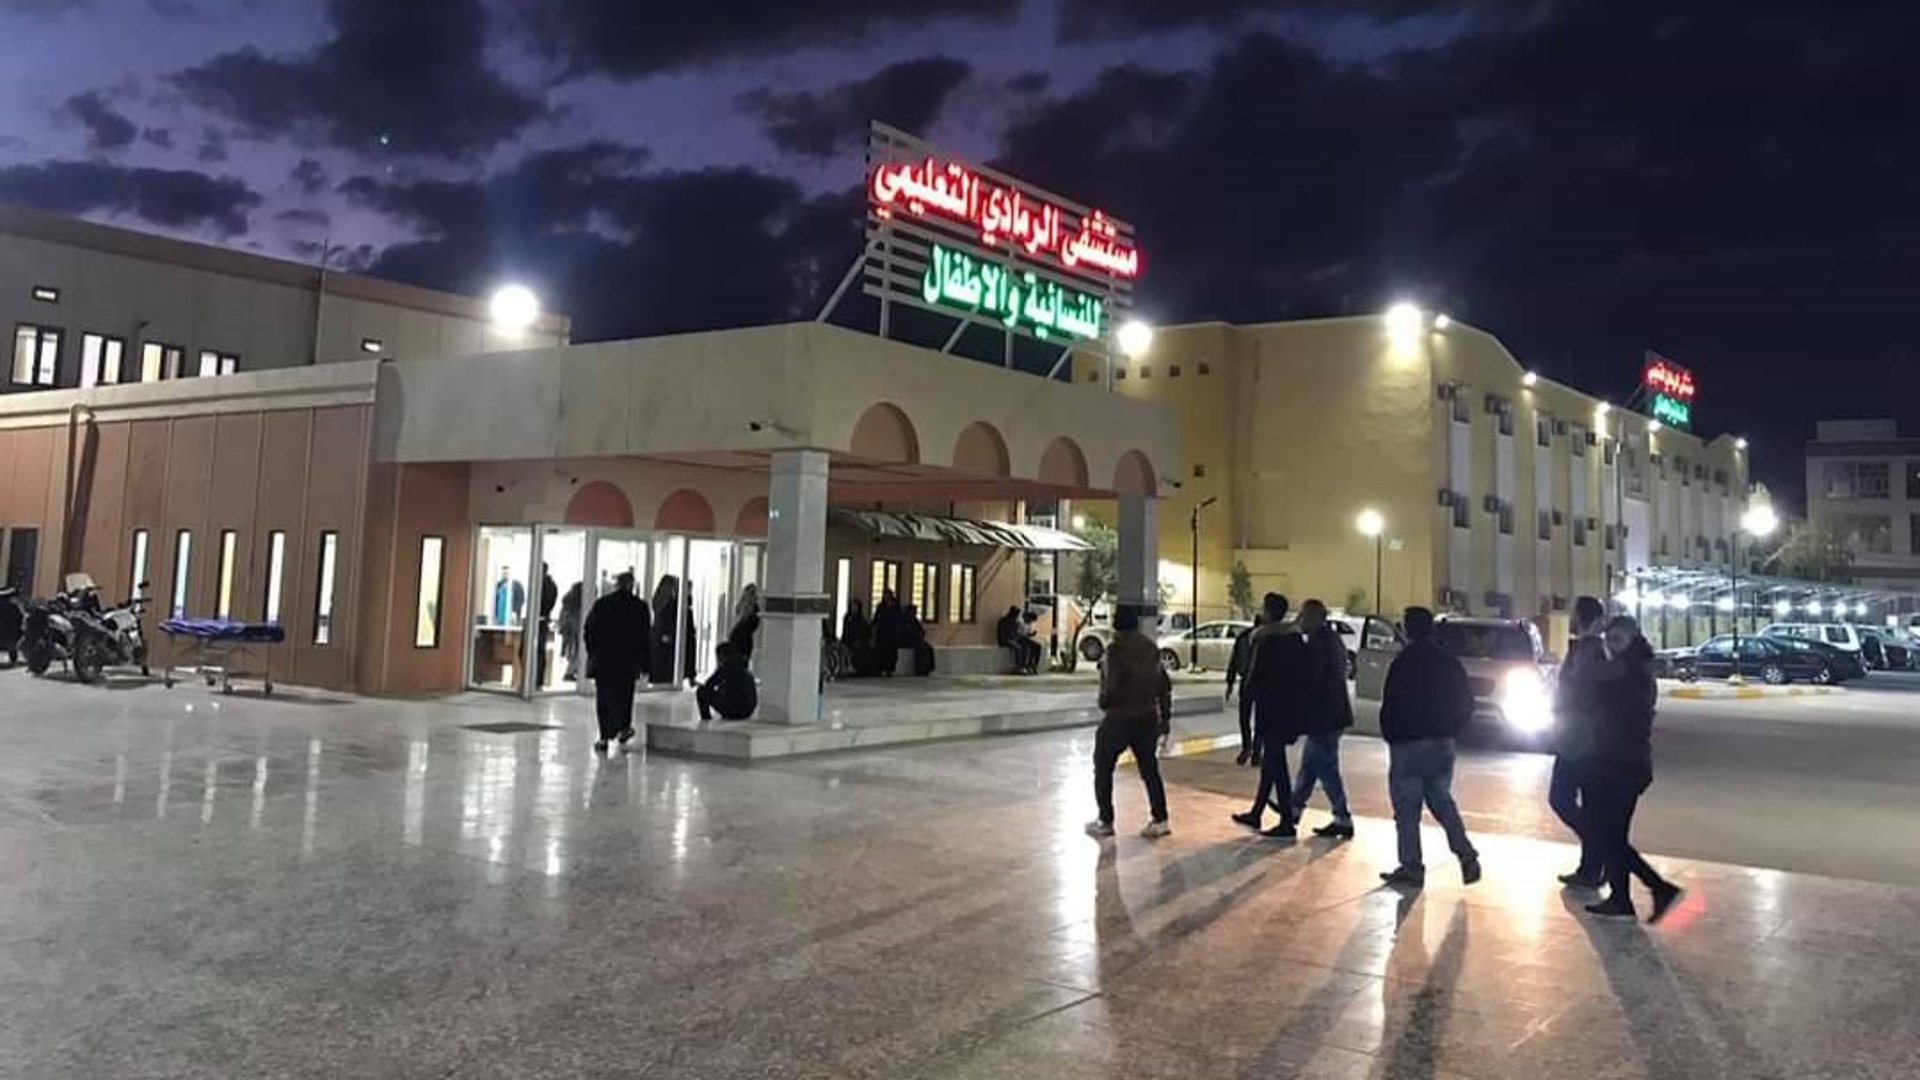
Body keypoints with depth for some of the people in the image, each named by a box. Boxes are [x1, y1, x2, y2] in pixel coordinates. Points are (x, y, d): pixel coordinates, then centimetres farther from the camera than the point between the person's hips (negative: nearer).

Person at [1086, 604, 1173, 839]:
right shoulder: (1150, 647, 6)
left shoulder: (1116, 648, -15)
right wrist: (1165, 716, 16)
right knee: (1149, 769, 14)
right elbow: (1165, 684, 9)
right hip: (1148, 716, 6)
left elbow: (1112, 684, -22)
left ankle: (1105, 821, 11)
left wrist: (1104, 703, -2)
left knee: (1103, 767, 9)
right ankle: (1160, 820, 10)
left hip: (1120, 716, -6)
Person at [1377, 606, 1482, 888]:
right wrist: (1450, 731, 15)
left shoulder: (1404, 663, -15)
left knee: (1406, 809, 2)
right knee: (1442, 801, 19)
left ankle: (1411, 867, 5)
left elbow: (1391, 706, -16)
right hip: (1442, 743, 6)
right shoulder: (1448, 662, 5)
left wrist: (1390, 736, -2)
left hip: (1408, 744, -6)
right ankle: (1467, 856, 9)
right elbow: (1466, 704, 9)